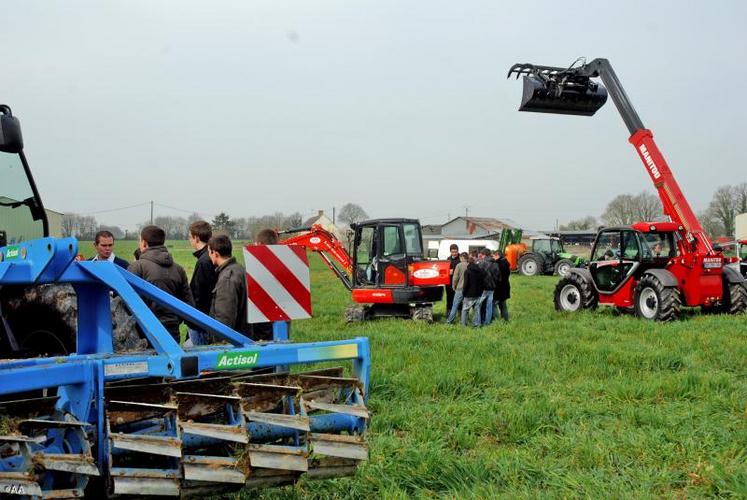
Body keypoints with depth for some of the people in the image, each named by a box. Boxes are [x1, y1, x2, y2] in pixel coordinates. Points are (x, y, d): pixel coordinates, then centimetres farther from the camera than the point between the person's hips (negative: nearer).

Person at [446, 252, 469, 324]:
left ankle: (449, 321, 9)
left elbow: (455, 277, -9)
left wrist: (453, 286, 5)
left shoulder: (459, 265, -9)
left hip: (460, 288, -3)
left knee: (455, 305, 5)